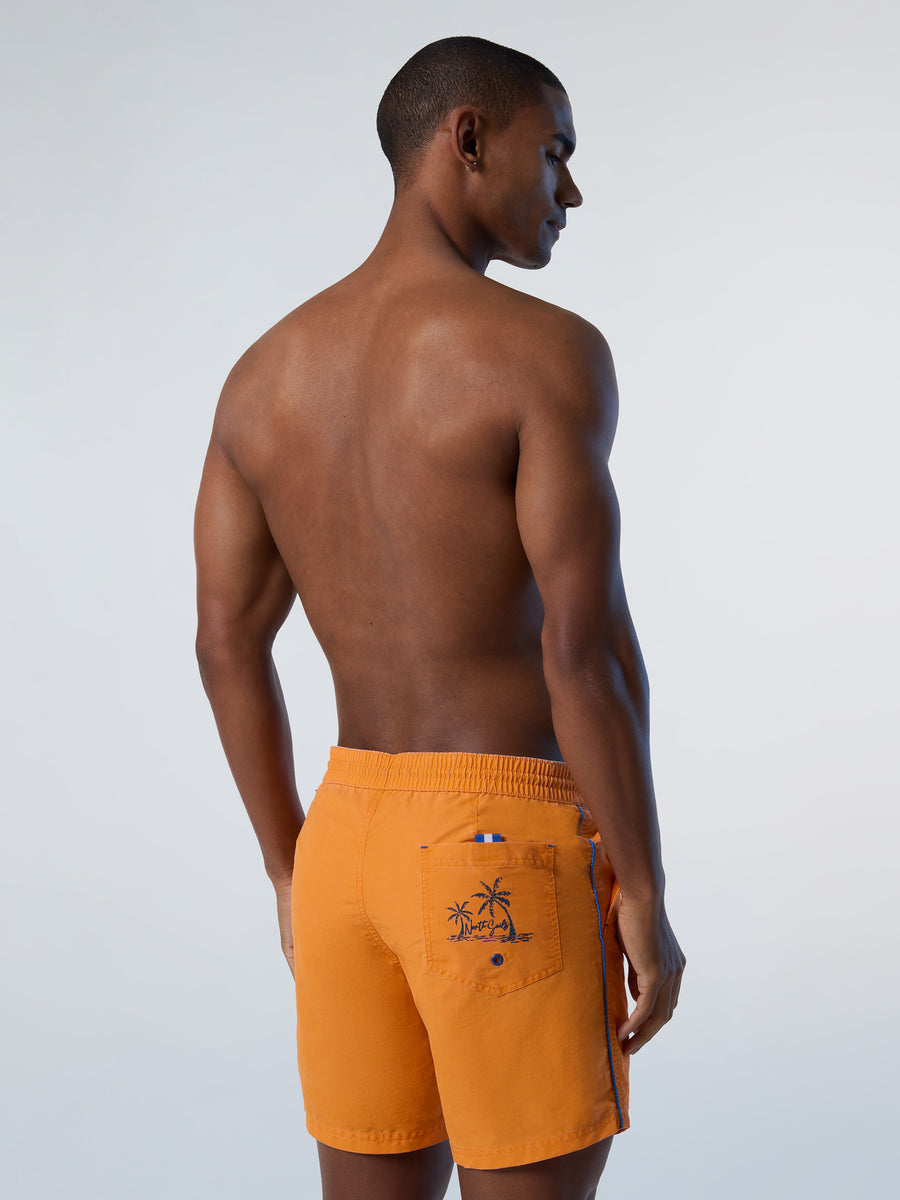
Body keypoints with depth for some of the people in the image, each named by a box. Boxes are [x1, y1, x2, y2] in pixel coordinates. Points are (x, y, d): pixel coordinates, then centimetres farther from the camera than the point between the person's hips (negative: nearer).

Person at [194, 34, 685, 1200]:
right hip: (512, 859, -6)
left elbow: (226, 643, 9)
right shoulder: (549, 351, -14)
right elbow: (587, 646, -20)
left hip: (354, 837, 7)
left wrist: (295, 876, 17)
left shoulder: (262, 371, 8)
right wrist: (647, 901, -11)